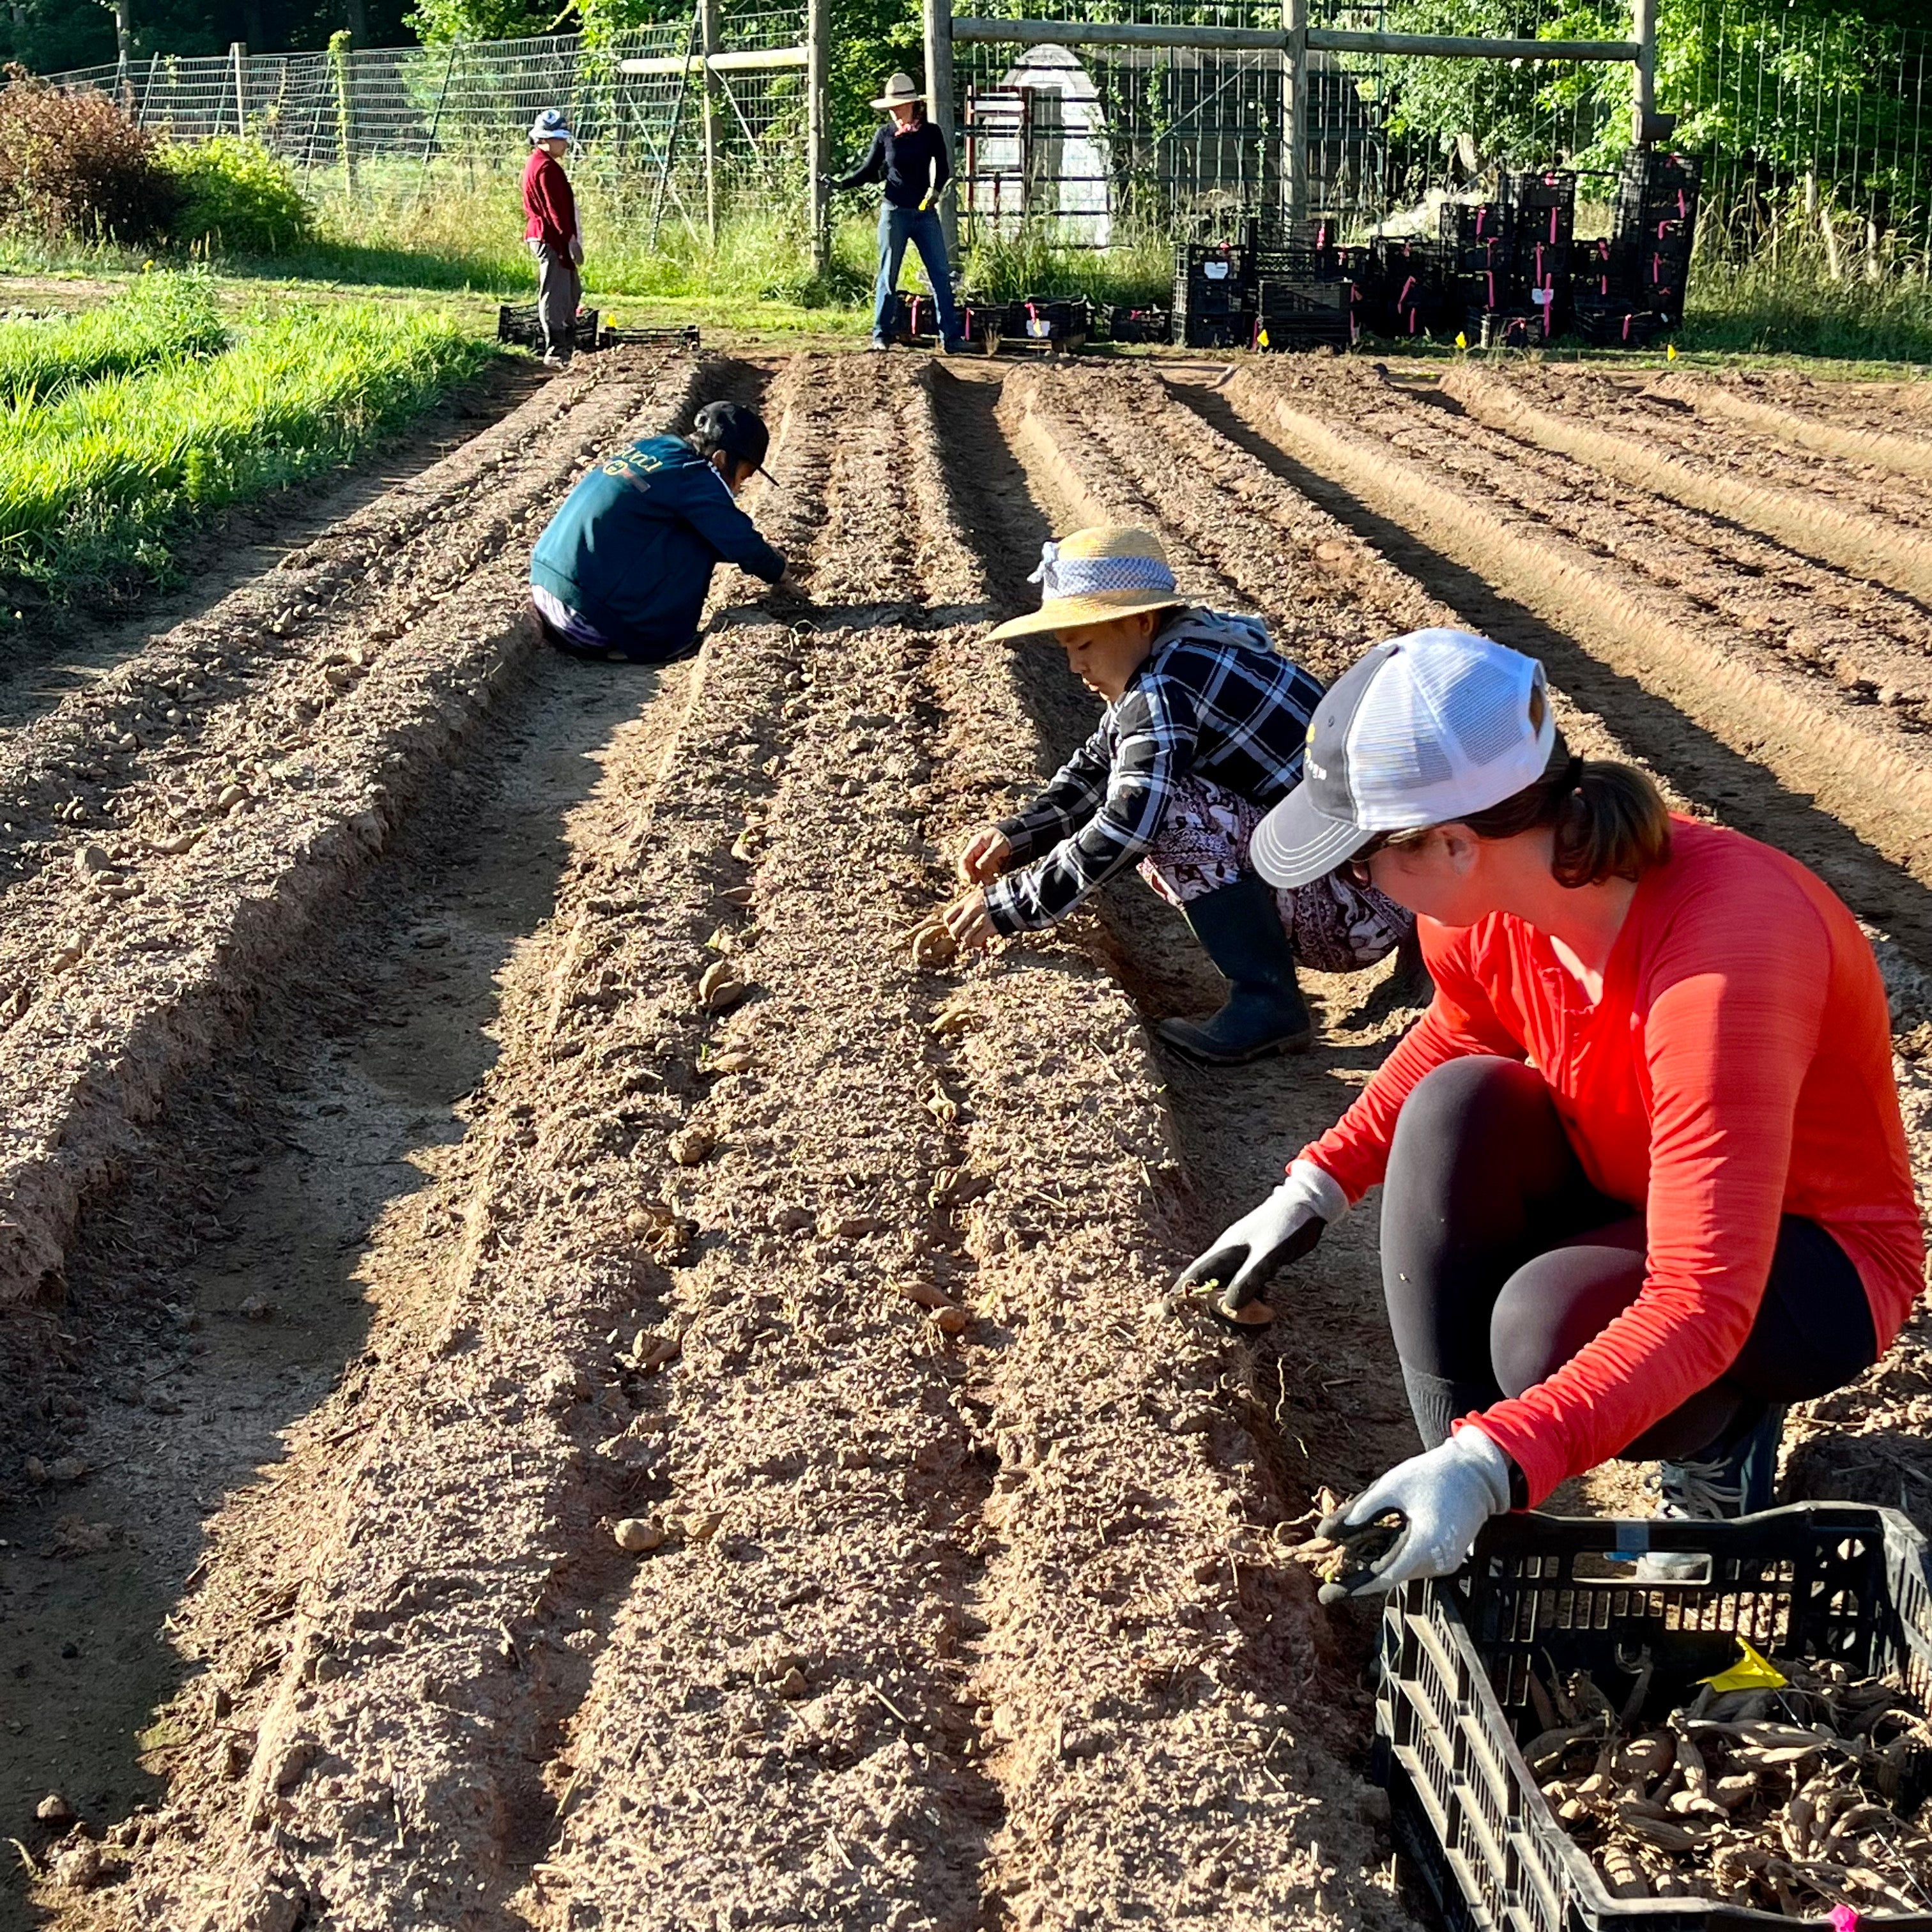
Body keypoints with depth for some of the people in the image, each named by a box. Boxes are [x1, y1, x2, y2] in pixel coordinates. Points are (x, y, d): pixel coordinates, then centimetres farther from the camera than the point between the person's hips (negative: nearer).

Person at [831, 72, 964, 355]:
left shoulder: (931, 133, 0)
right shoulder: (885, 135, 2)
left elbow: (943, 168, 3)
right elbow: (869, 170, 8)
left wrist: (936, 189, -16)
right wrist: (842, 184, -5)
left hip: (925, 213, 0)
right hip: (894, 212, 0)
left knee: (941, 274, -3)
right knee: (888, 276, 4)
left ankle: (951, 338, -2)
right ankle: (881, 336, 12)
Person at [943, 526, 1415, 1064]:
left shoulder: (1166, 687, -20)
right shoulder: (1156, 670, 9)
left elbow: (1129, 823, -27)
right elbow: (1093, 772, 17)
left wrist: (1009, 906, -22)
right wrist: (1014, 837, 1)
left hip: (1366, 897, -10)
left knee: (1172, 811, -22)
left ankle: (1266, 1004, -16)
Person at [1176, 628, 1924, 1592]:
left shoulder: (1721, 964, -38)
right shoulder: (1489, 903, -16)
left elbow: (1699, 1308, -40)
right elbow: (1455, 1039, 11)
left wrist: (1492, 1466, -49)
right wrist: (1315, 1188, 0)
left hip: (1809, 1256, -6)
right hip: (1627, 1196, 7)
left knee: (1550, 1324, -34)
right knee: (1458, 1108, -22)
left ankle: (1722, 1435, 2)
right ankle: (1455, 1530, -13)